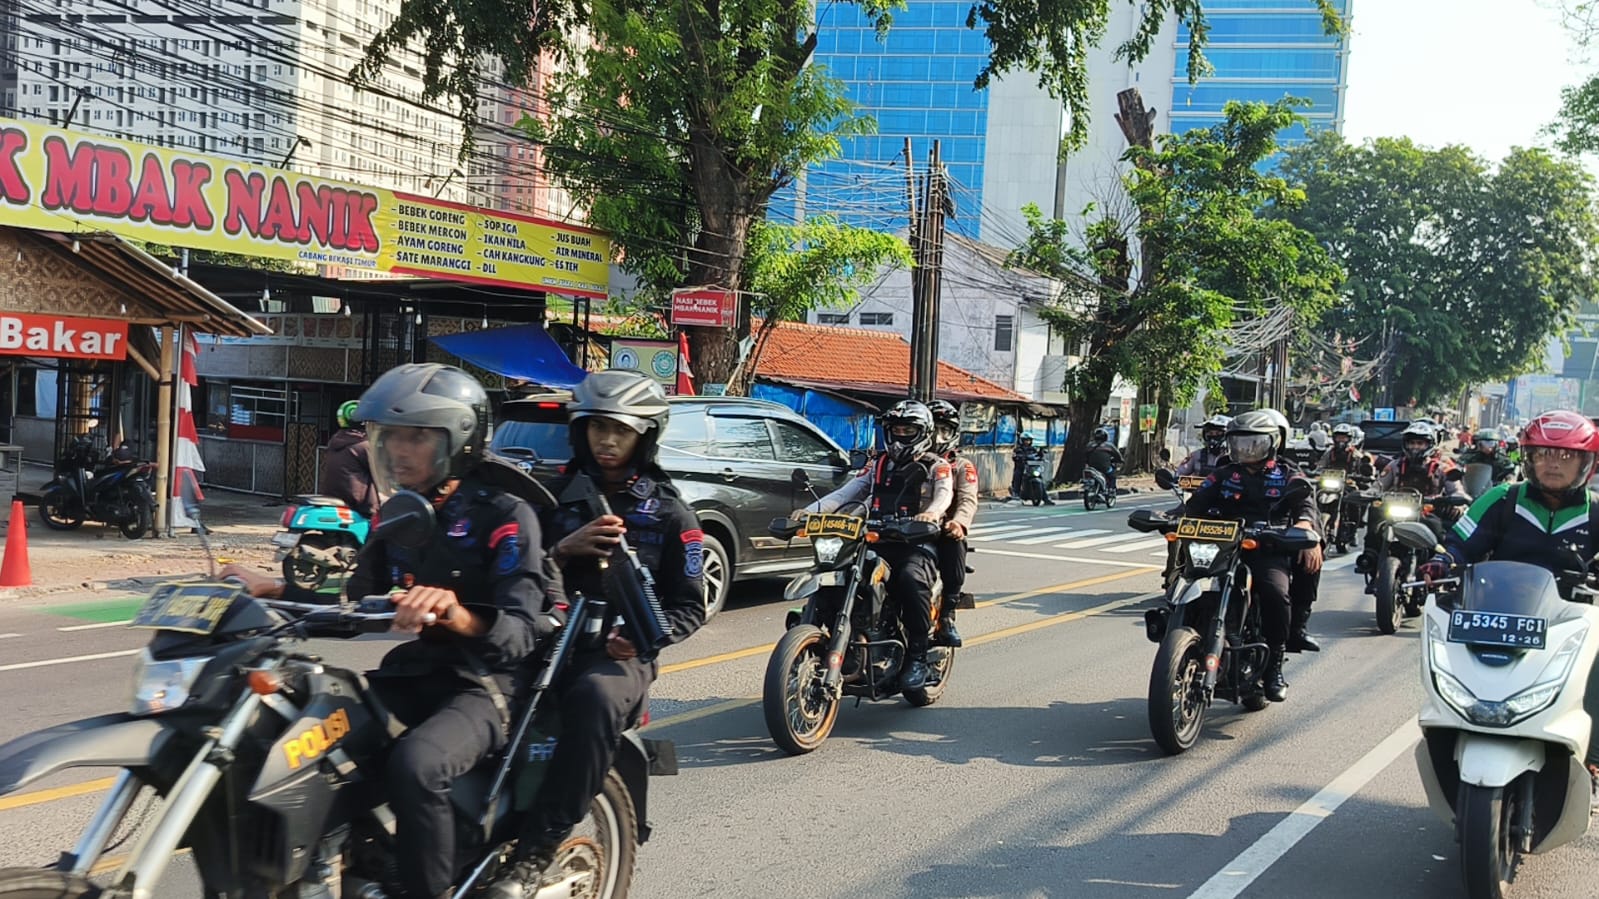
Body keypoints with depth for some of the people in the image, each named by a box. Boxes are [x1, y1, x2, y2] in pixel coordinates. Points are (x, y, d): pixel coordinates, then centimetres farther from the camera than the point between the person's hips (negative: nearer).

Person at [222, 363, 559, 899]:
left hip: (479, 689, -8)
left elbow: (518, 636, -23)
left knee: (415, 764, -37)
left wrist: (456, 615, -43)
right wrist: (275, 590, 6)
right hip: (405, 678, 8)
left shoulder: (504, 515, -11)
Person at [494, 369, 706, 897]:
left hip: (620, 652, -3)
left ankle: (533, 856, -37)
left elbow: (689, 604, 8)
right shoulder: (555, 496, 16)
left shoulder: (669, 513, 10)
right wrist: (562, 550, -6)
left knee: (595, 699, -38)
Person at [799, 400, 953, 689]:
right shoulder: (879, 466, 22)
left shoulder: (937, 467, 9)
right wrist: (811, 510, -5)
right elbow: (845, 493, 12)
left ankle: (917, 656, -27)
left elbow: (943, 494, -12)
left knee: (912, 578, -35)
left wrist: (932, 513, -37)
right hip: (878, 542, 5)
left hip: (918, 544, -4)